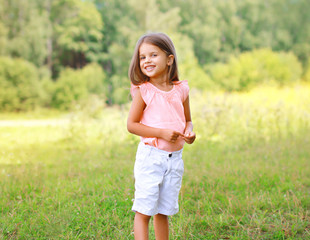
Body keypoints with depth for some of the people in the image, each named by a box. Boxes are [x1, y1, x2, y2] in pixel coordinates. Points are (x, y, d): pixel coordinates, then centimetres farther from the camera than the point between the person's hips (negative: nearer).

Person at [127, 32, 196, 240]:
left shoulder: (180, 90, 4)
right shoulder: (143, 91, -7)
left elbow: (187, 120, 15)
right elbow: (132, 124, -9)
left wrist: (189, 132, -8)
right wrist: (162, 133, -19)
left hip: (175, 158, 4)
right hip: (150, 155, -4)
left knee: (163, 212, 14)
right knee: (144, 211, -3)